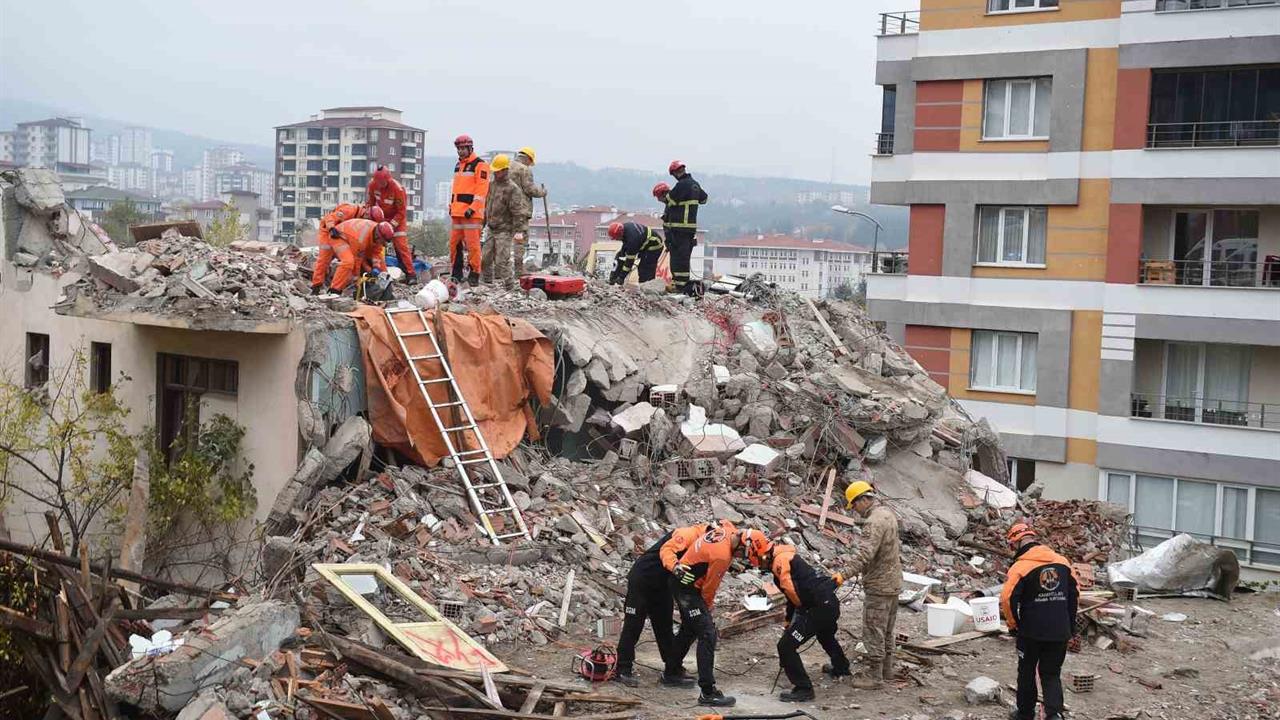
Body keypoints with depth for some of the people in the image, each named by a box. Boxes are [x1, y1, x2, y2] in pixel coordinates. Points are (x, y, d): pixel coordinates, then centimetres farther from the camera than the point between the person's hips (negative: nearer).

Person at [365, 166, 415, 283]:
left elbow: (402, 212, -21)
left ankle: (411, 274, -15)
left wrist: (391, 225, -25)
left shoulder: (398, 188, -28)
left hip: (397, 218, -5)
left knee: (401, 245, -14)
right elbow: (369, 202, 2)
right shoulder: (372, 184, -15)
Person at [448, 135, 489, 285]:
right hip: (457, 213, 8)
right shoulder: (458, 166, 22)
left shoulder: (480, 165, -4)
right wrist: (451, 206, 20)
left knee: (472, 244, -10)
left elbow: (482, 189, -12)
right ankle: (457, 274, 14)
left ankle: (474, 274, -6)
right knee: (454, 243, 7)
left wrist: (472, 208, -18)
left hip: (471, 213, -8)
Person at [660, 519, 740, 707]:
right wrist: (708, 606, 3)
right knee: (707, 633, -14)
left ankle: (673, 670, 43)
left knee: (689, 629, 25)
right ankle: (707, 692, -16)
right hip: (687, 587, -10)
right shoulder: (722, 555, -30)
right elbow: (709, 586, -16)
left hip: (680, 579, 10)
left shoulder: (727, 528, -8)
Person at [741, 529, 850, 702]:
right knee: (826, 637, 39)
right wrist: (789, 622, 26)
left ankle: (803, 689, -1)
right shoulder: (782, 558, 16)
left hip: (820, 608, -11)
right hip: (830, 603, 11)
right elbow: (794, 594, 24)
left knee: (786, 646, -8)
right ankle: (841, 668, 62)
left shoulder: (781, 560, -17)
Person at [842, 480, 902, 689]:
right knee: (886, 630, 19)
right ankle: (886, 668, 29)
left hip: (879, 585, -10)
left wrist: (845, 574, -35)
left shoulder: (874, 521, -22)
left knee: (873, 632, -3)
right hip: (893, 581, 10)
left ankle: (875, 676, 2)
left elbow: (864, 554, -32)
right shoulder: (888, 514, 10)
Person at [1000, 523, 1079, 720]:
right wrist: (1070, 623, 20)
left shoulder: (1020, 567, -14)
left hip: (1031, 632, -4)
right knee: (1052, 674, 11)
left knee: (1027, 671, 16)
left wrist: (1013, 625, -2)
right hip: (1060, 632, 4)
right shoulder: (1062, 561, 3)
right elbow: (1075, 591, 12)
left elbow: (1007, 598, -18)